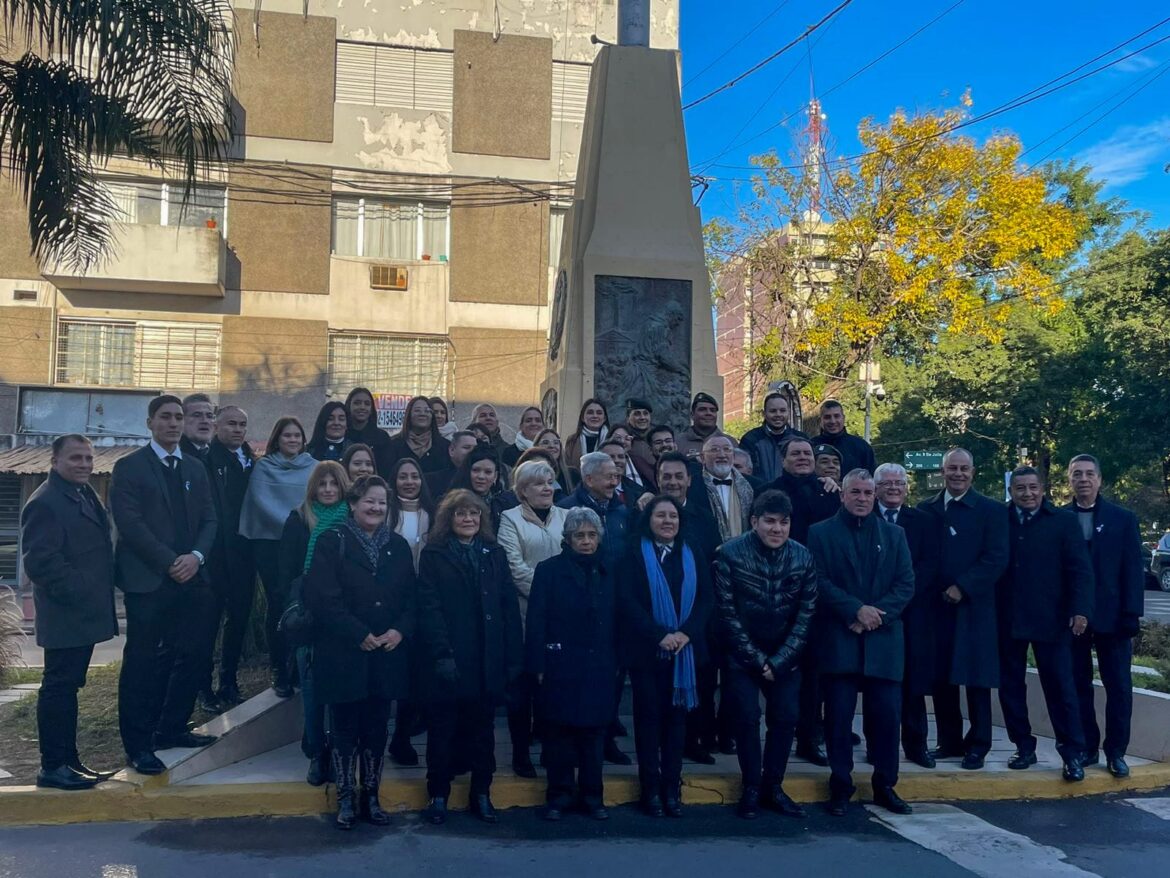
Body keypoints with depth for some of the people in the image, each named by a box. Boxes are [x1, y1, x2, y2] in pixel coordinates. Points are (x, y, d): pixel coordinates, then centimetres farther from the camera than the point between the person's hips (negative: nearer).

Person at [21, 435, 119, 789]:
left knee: (68, 687, 15)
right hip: (65, 616, -9)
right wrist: (79, 593, -20)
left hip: (84, 614, 9)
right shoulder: (45, 503, -15)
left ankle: (68, 760, 23)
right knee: (58, 687, -2)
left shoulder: (85, 495, 15)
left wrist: (99, 593, 14)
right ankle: (52, 767, 7)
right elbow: (41, 561, -21)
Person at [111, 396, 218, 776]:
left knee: (192, 655, 7)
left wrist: (196, 556, -8)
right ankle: (138, 745, 9)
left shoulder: (195, 469, 15)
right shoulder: (130, 467, -2)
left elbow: (209, 519, 11)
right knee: (143, 662, 0)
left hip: (192, 577, 6)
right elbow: (130, 523, -11)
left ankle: (172, 729, 22)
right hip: (148, 580, -5)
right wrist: (170, 562, -15)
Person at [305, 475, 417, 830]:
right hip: (344, 654, -3)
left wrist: (400, 630, -9)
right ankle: (346, 799, 17)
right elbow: (322, 597, -12)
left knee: (376, 728, 10)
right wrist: (360, 634, -15)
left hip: (387, 654, 4)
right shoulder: (332, 541, -4)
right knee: (345, 728, 5)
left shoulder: (398, 545, 10)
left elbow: (411, 597, 9)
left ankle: (370, 796, 22)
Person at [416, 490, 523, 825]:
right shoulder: (433, 555, 0)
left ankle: (481, 795, 23)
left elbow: (509, 608, 5)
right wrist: (442, 654, -17)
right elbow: (429, 608, -8)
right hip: (447, 661, -3)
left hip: (488, 661, 3)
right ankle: (438, 796, 20)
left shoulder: (494, 554, 10)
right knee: (442, 731, 7)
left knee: (482, 731, 12)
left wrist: (514, 656, -1)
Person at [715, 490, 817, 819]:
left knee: (786, 717, -1)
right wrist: (756, 658, -14)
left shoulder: (803, 558, -6)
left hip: (784, 656, 3)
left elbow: (805, 615, -4)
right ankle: (751, 789, 9)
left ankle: (773, 786, 14)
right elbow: (727, 612, -13)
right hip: (742, 653, -3)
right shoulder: (730, 554, -14)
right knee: (747, 718, -6)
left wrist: (778, 661, -11)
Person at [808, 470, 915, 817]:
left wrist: (877, 614, -9)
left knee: (887, 715, 3)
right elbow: (819, 582, -4)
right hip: (838, 640, -2)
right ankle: (840, 786, 12)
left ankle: (885, 785, 17)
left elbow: (906, 583, 5)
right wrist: (856, 610, -14)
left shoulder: (894, 534, 13)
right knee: (839, 716, 1)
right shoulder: (821, 533, 5)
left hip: (883, 640, 2)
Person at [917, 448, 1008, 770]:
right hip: (935, 605, 3)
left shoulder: (991, 510, 0)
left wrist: (962, 587, -15)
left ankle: (977, 746, 13)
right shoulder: (926, 509, 8)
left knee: (975, 677, 2)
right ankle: (948, 741, 19)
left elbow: (997, 558, -8)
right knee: (941, 677, 7)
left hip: (974, 606, -3)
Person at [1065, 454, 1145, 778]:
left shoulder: (1123, 518, 3)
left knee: (1119, 686, 3)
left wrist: (1132, 613, -8)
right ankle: (1087, 748, 17)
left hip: (1112, 614, 0)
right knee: (1079, 685, 7)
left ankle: (1115, 752, 12)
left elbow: (1133, 569, -1)